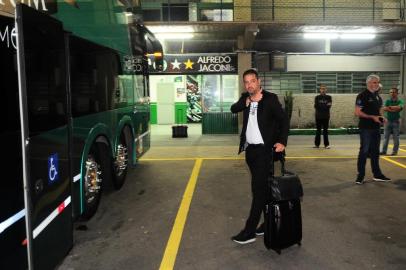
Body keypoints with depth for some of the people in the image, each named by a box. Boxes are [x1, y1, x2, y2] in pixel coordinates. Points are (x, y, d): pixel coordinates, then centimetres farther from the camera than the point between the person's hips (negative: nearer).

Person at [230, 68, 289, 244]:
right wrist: (247, 102, -19)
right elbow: (233, 109, -4)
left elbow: (284, 120, -8)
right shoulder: (245, 98, 9)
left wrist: (282, 142, -19)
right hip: (250, 149, 6)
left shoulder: (270, 98, -8)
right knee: (261, 188, 15)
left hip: (264, 150, -6)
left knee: (259, 190, -5)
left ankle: (249, 231, -1)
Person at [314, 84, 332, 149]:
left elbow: (329, 106, -6)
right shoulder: (317, 97, 5)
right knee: (318, 130, 6)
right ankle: (317, 144, 13)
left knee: (325, 130, 3)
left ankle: (326, 144, 7)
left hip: (326, 116, 0)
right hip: (318, 116, 0)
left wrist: (321, 106, -19)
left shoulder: (329, 97, 4)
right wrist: (325, 106, -11)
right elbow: (316, 106, -4)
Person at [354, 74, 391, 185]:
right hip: (366, 128, -8)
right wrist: (372, 117, -21)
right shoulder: (362, 96, -10)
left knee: (375, 152, 14)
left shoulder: (377, 96, 14)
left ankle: (377, 174, 22)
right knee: (364, 151, -4)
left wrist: (382, 117, 3)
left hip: (376, 127, 8)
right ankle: (360, 175, 4)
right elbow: (357, 112, -16)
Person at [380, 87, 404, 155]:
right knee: (386, 137, 3)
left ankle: (395, 151, 8)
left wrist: (389, 107, -15)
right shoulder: (387, 101, 8)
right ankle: (384, 151, 6)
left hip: (396, 121, -2)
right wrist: (394, 109, -16)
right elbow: (384, 108, -8)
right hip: (388, 121, 2)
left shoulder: (399, 101, 1)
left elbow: (399, 107, -19)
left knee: (396, 137, 1)